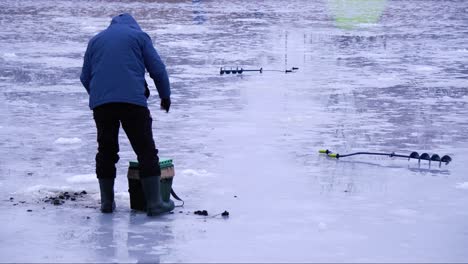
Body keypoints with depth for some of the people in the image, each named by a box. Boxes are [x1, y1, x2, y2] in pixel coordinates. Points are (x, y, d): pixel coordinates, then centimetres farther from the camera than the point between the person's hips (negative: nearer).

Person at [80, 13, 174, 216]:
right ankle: (154, 202, -2)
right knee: (146, 150, 1)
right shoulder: (139, 35, 13)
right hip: (133, 100, -3)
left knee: (106, 151, 15)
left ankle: (107, 201, 17)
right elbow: (158, 69, 7)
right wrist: (165, 96, 20)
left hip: (100, 102, 3)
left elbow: (85, 77, 22)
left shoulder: (96, 40, 23)